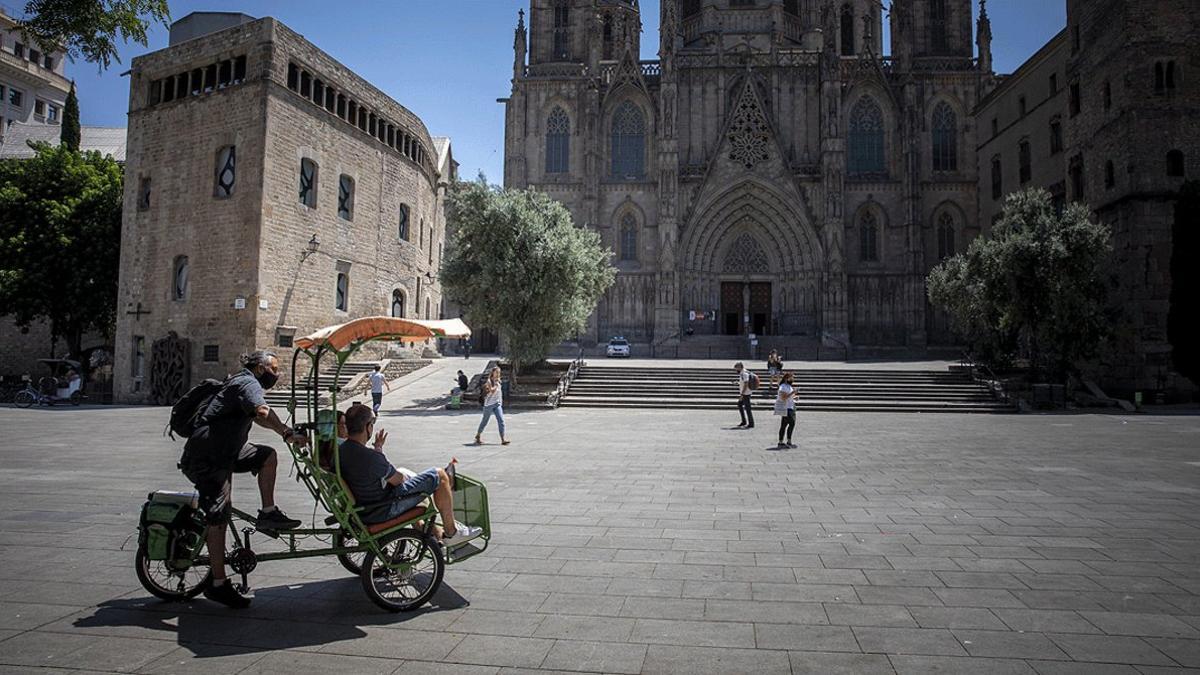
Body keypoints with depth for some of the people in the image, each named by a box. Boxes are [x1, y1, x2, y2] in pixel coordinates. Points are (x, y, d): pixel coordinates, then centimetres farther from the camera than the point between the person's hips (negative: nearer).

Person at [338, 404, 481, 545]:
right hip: (382, 512, -9)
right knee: (439, 476, -2)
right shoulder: (370, 457, -32)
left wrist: (377, 448, 12)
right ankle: (452, 532, 12)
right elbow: (398, 480, -14)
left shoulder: (340, 450, -4)